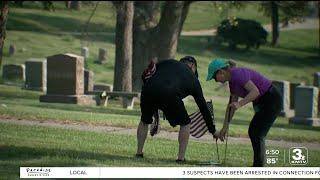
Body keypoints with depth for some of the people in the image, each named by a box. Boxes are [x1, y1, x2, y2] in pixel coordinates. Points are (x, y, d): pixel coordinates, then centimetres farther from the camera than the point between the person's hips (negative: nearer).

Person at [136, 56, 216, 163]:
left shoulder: (168, 62, 31)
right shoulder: (193, 79, 27)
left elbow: (145, 75, 21)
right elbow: (203, 106, 32)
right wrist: (213, 130, 39)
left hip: (148, 89, 3)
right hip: (170, 95, -3)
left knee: (144, 121, 29)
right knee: (185, 124, 20)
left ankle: (139, 152, 28)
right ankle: (181, 157, 15)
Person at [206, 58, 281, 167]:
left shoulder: (238, 74, -20)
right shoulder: (232, 81, 9)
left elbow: (255, 91, -31)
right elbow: (231, 105, 14)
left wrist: (240, 104, -40)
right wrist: (225, 127, 15)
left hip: (271, 100, -10)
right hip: (262, 102, 10)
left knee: (257, 134, -11)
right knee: (253, 132, 13)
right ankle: (258, 166, 19)